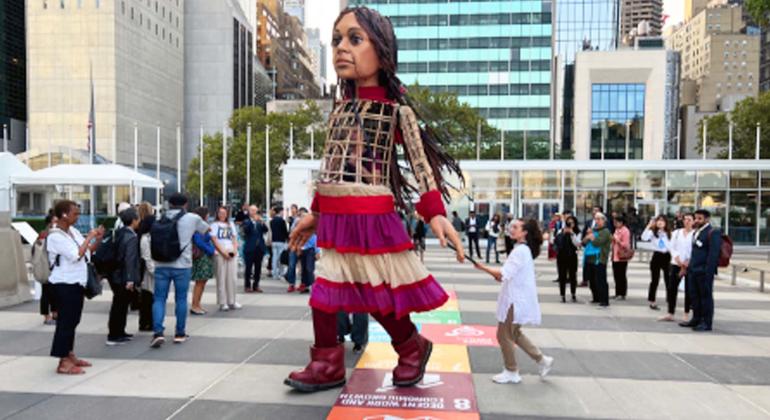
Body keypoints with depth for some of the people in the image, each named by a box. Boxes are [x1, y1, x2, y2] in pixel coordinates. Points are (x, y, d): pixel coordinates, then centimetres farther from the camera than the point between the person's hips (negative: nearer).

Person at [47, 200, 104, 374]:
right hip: (64, 284, -8)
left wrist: (98, 239, -3)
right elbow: (76, 255, -23)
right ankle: (63, 362, 1)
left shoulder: (73, 231, 7)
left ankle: (70, 355, 25)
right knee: (65, 321, -5)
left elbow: (88, 251, 12)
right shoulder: (55, 236, -17)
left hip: (76, 282, 9)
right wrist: (89, 237, -17)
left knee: (72, 320, 15)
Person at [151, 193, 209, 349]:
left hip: (162, 265, 2)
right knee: (181, 299, 8)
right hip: (182, 265, -2)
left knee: (159, 299, 6)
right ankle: (180, 333, 17)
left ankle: (158, 332, -6)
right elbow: (207, 229, 18)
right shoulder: (192, 218, 1)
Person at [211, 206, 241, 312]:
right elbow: (214, 240, -4)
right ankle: (222, 303, 0)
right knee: (221, 278, -4)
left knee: (232, 278, 4)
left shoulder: (231, 224, 19)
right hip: (220, 254, -4)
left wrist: (234, 250, -1)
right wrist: (223, 252, -12)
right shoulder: (215, 225, 5)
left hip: (232, 254, 4)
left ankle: (231, 301, 13)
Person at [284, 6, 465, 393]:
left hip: (372, 218, -5)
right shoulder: (339, 110, 15)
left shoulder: (396, 109, -1)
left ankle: (412, 348, 31)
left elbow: (420, 163, -6)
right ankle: (327, 363, 19)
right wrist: (315, 213, 20)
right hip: (336, 220, 6)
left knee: (381, 295, 5)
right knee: (323, 292, 4)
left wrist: (435, 214, -17)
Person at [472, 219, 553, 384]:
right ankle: (542, 360, 27)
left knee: (504, 335, 2)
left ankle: (511, 372, 15)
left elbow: (504, 274, -25)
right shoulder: (524, 249, 12)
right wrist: (499, 275, 2)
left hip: (516, 300, -10)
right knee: (514, 334, 21)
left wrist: (483, 267, -16)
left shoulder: (520, 251, -20)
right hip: (518, 298, 10)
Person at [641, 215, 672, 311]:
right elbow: (644, 238, -22)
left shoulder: (669, 233, 4)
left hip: (667, 256, 2)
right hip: (657, 256, -2)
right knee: (655, 280, 4)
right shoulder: (653, 232, -3)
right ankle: (652, 301, 13)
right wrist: (649, 226, -26)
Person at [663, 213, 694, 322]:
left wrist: (687, 263, -13)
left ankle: (687, 314, 11)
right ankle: (670, 313, 8)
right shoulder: (676, 232, 10)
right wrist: (678, 260, -9)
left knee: (688, 290, 2)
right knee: (671, 288, 1)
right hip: (676, 264, 3)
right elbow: (672, 247, 4)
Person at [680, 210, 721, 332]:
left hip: (704, 271, -8)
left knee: (706, 296, 0)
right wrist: (690, 266, 15)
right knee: (695, 296, 14)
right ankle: (696, 319, 24)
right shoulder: (696, 232, 18)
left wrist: (708, 272, -20)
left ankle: (707, 323, 8)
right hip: (693, 270, 8)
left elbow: (713, 254, -16)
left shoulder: (713, 233, -10)